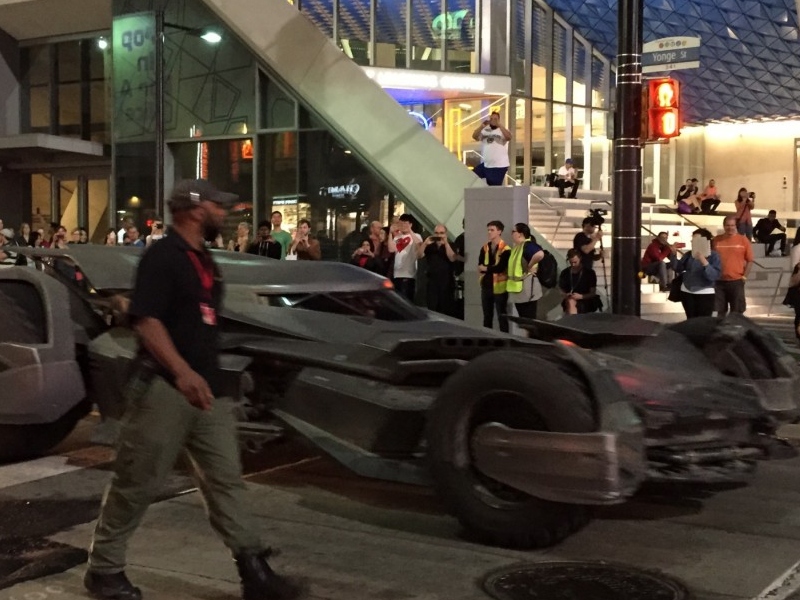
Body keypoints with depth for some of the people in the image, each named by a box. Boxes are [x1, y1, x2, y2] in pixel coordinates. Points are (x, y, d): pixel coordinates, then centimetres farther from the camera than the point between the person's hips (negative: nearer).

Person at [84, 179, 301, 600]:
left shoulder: (204, 260, 15)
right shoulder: (162, 256, -12)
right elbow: (146, 321, -23)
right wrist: (182, 372, -36)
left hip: (206, 388, 8)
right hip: (165, 388, -8)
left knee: (225, 479, 7)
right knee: (137, 483, 1)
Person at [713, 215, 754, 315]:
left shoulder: (743, 239, -1)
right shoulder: (716, 240, 4)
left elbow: (750, 260, 3)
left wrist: (744, 276, -2)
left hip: (736, 281, -2)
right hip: (719, 281, 2)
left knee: (737, 313, 4)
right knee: (719, 312, 7)